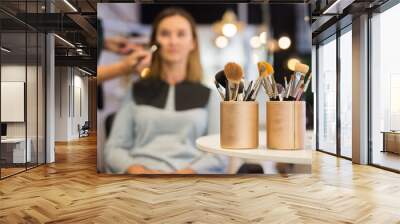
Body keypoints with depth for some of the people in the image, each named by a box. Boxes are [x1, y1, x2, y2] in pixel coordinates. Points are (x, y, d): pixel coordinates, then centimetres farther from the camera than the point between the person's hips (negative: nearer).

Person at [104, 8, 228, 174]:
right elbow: (113, 148, 11)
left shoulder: (209, 95, 15)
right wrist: (135, 169, -10)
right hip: (141, 173, 1)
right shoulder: (136, 92, 17)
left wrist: (187, 172, -11)